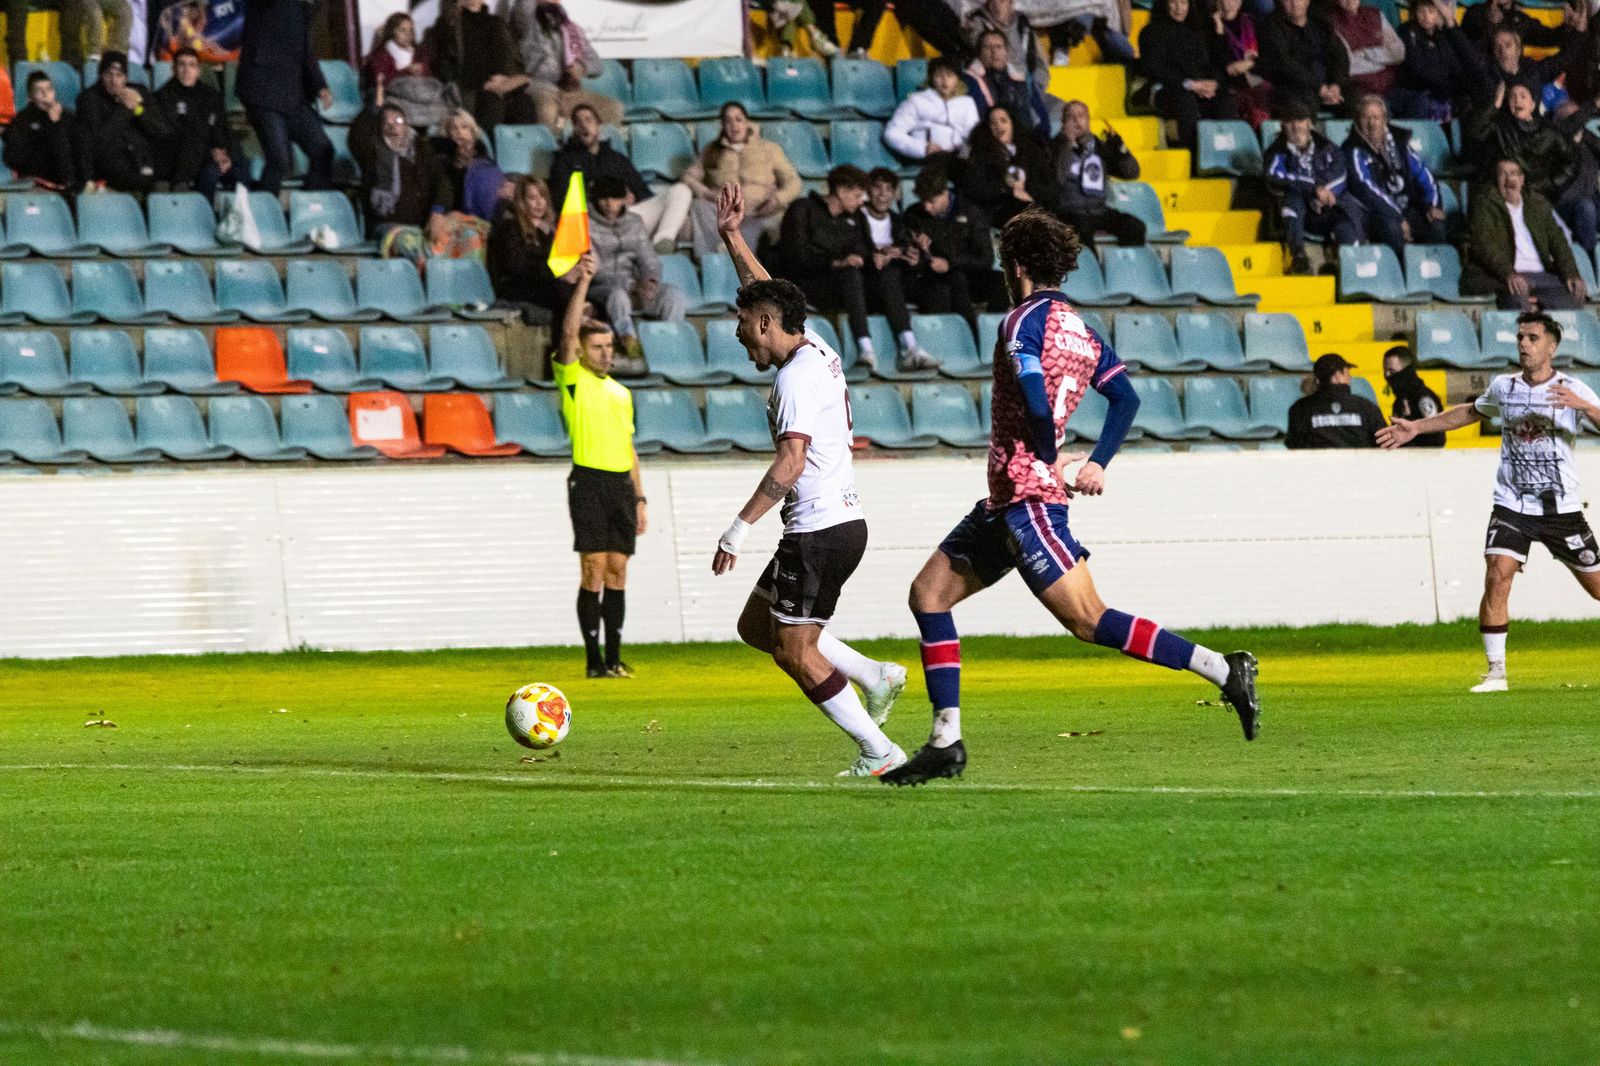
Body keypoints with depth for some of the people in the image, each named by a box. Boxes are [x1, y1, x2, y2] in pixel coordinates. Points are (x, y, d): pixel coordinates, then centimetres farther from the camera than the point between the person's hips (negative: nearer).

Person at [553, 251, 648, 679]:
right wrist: (583, 283, -21)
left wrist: (640, 498, 16)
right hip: (589, 481, -6)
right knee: (594, 571, -8)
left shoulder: (620, 392, 19)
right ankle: (594, 660, -6)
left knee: (617, 572, 5)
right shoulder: (572, 379, 2)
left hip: (621, 483, 6)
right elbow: (569, 332, -14)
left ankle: (615, 658, 7)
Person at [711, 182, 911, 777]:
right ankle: (875, 677, 12)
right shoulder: (814, 348, 11)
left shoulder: (796, 377, -16)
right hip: (842, 522, 10)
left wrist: (738, 529, -25)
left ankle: (878, 753, -5)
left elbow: (790, 464, -25)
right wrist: (732, 237, 28)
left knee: (796, 653, -5)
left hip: (820, 531, -10)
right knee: (756, 626, 16)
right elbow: (765, 291, 29)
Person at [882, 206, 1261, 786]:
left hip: (1027, 494, -10)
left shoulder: (1024, 321, -12)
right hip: (1006, 500, 10)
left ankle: (1224, 671, -15)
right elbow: (1126, 397, 12)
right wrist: (1095, 463, 7)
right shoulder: (1081, 329, 15)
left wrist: (1050, 461, -10)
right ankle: (946, 742, 9)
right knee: (929, 593, 11)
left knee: (1088, 620, -14)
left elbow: (1036, 401, -26)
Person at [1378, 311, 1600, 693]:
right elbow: (1471, 412, 24)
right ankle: (1495, 672, -10)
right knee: (1497, 577, -18)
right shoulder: (1503, 387, 4)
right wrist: (1417, 427, 23)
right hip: (1512, 505, 2)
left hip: (1561, 508, -2)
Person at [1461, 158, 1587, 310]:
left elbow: (1557, 241, 15)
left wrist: (1571, 274, -5)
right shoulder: (1485, 203, 8)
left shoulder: (1538, 204, 21)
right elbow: (1482, 243, -6)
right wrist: (1508, 274, -23)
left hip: (1542, 275, 4)